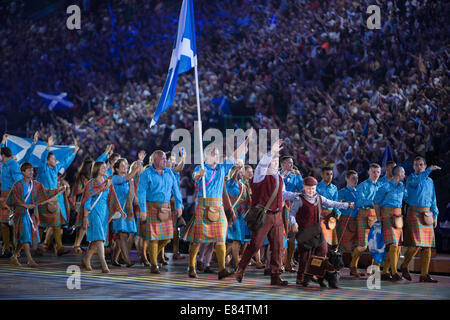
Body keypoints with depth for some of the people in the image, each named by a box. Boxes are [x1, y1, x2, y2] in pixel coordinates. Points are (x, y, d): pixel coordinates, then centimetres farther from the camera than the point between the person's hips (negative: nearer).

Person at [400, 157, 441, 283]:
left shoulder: (430, 181, 19)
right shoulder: (411, 178, 1)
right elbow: (416, 181, -24)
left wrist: (435, 216, 16)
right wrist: (429, 170, -31)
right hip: (414, 213, -6)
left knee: (427, 245, 1)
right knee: (416, 244, -15)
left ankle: (424, 274, 3)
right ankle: (404, 266, 4)